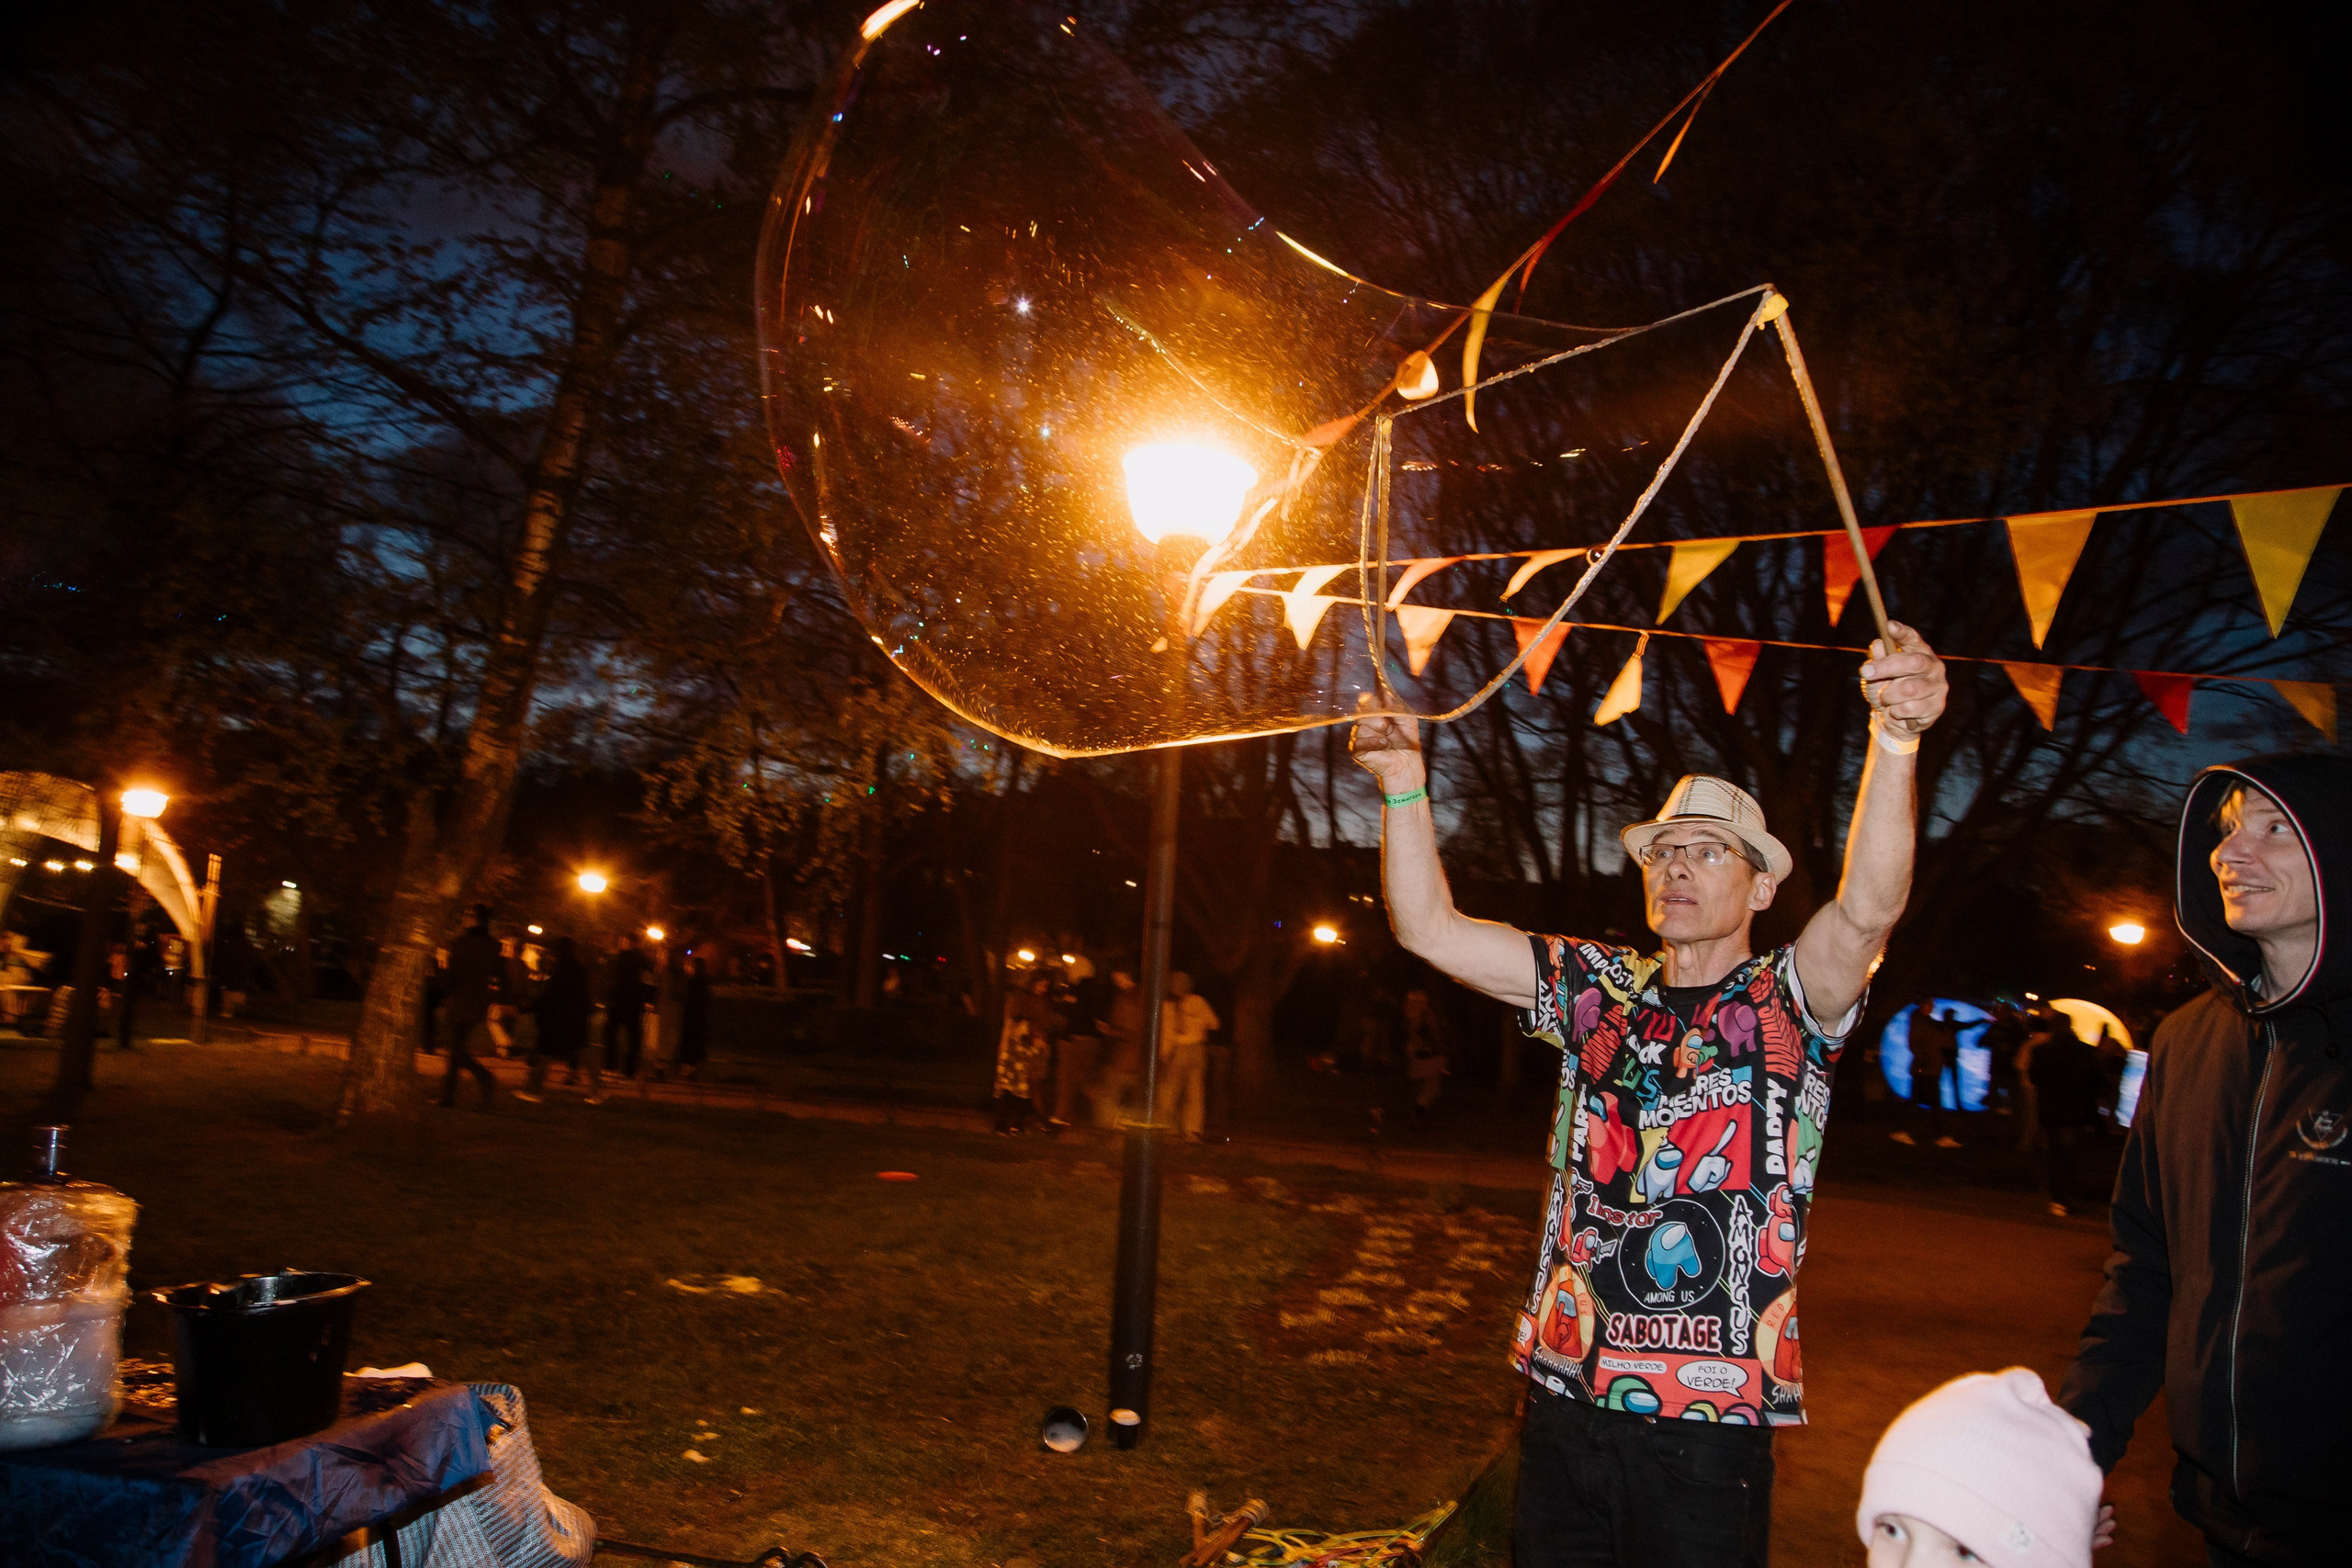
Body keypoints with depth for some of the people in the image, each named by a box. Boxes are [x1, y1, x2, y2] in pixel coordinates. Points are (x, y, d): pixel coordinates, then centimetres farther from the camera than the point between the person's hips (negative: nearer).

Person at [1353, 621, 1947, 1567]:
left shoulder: (1789, 1003, -2)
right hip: (1565, 1394, 4)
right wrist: (1405, 785, -8)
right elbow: (1429, 929, 3)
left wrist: (1895, 739, -37)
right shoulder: (1601, 990, 7)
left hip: (1710, 1423, -3)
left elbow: (1868, 909, -23)